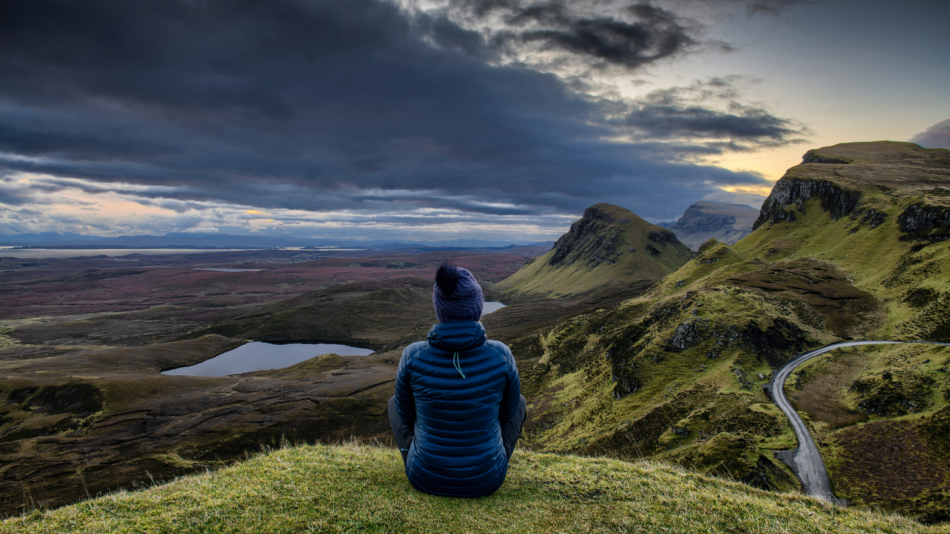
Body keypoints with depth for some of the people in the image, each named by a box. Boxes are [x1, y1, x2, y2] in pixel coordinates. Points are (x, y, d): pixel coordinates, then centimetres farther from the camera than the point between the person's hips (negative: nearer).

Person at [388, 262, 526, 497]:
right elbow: (508, 411, -1)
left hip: (427, 477, 1)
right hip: (485, 479, 0)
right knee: (519, 400, 26)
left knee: (394, 402, 28)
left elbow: (405, 413, -2)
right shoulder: (500, 355, -20)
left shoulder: (412, 356, -20)